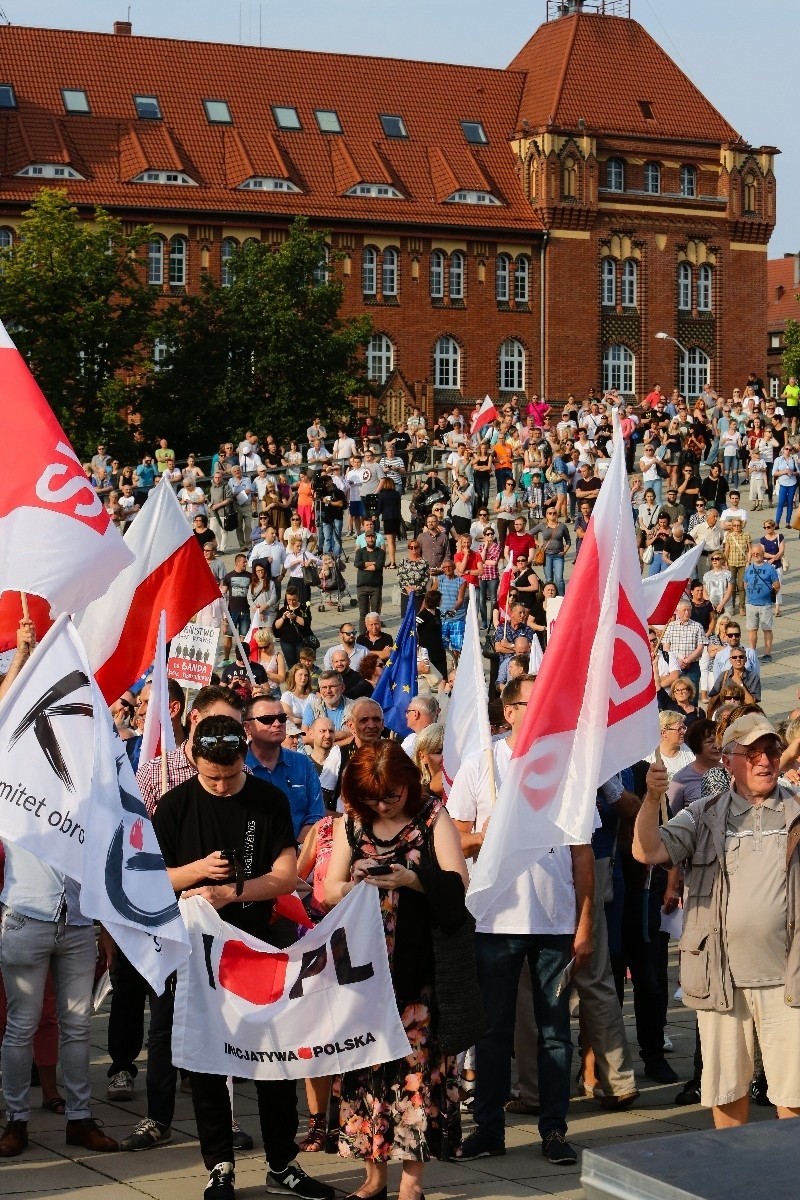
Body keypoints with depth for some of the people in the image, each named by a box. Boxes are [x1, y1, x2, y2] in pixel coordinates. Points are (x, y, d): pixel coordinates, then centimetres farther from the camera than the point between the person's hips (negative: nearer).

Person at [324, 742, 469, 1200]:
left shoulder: (433, 818, 1)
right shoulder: (351, 823, 9)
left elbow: (458, 883, -5)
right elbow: (329, 889, 6)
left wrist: (414, 880, -21)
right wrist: (352, 888, -15)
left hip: (420, 968, -3)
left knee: (418, 1063, -4)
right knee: (367, 1061, 4)